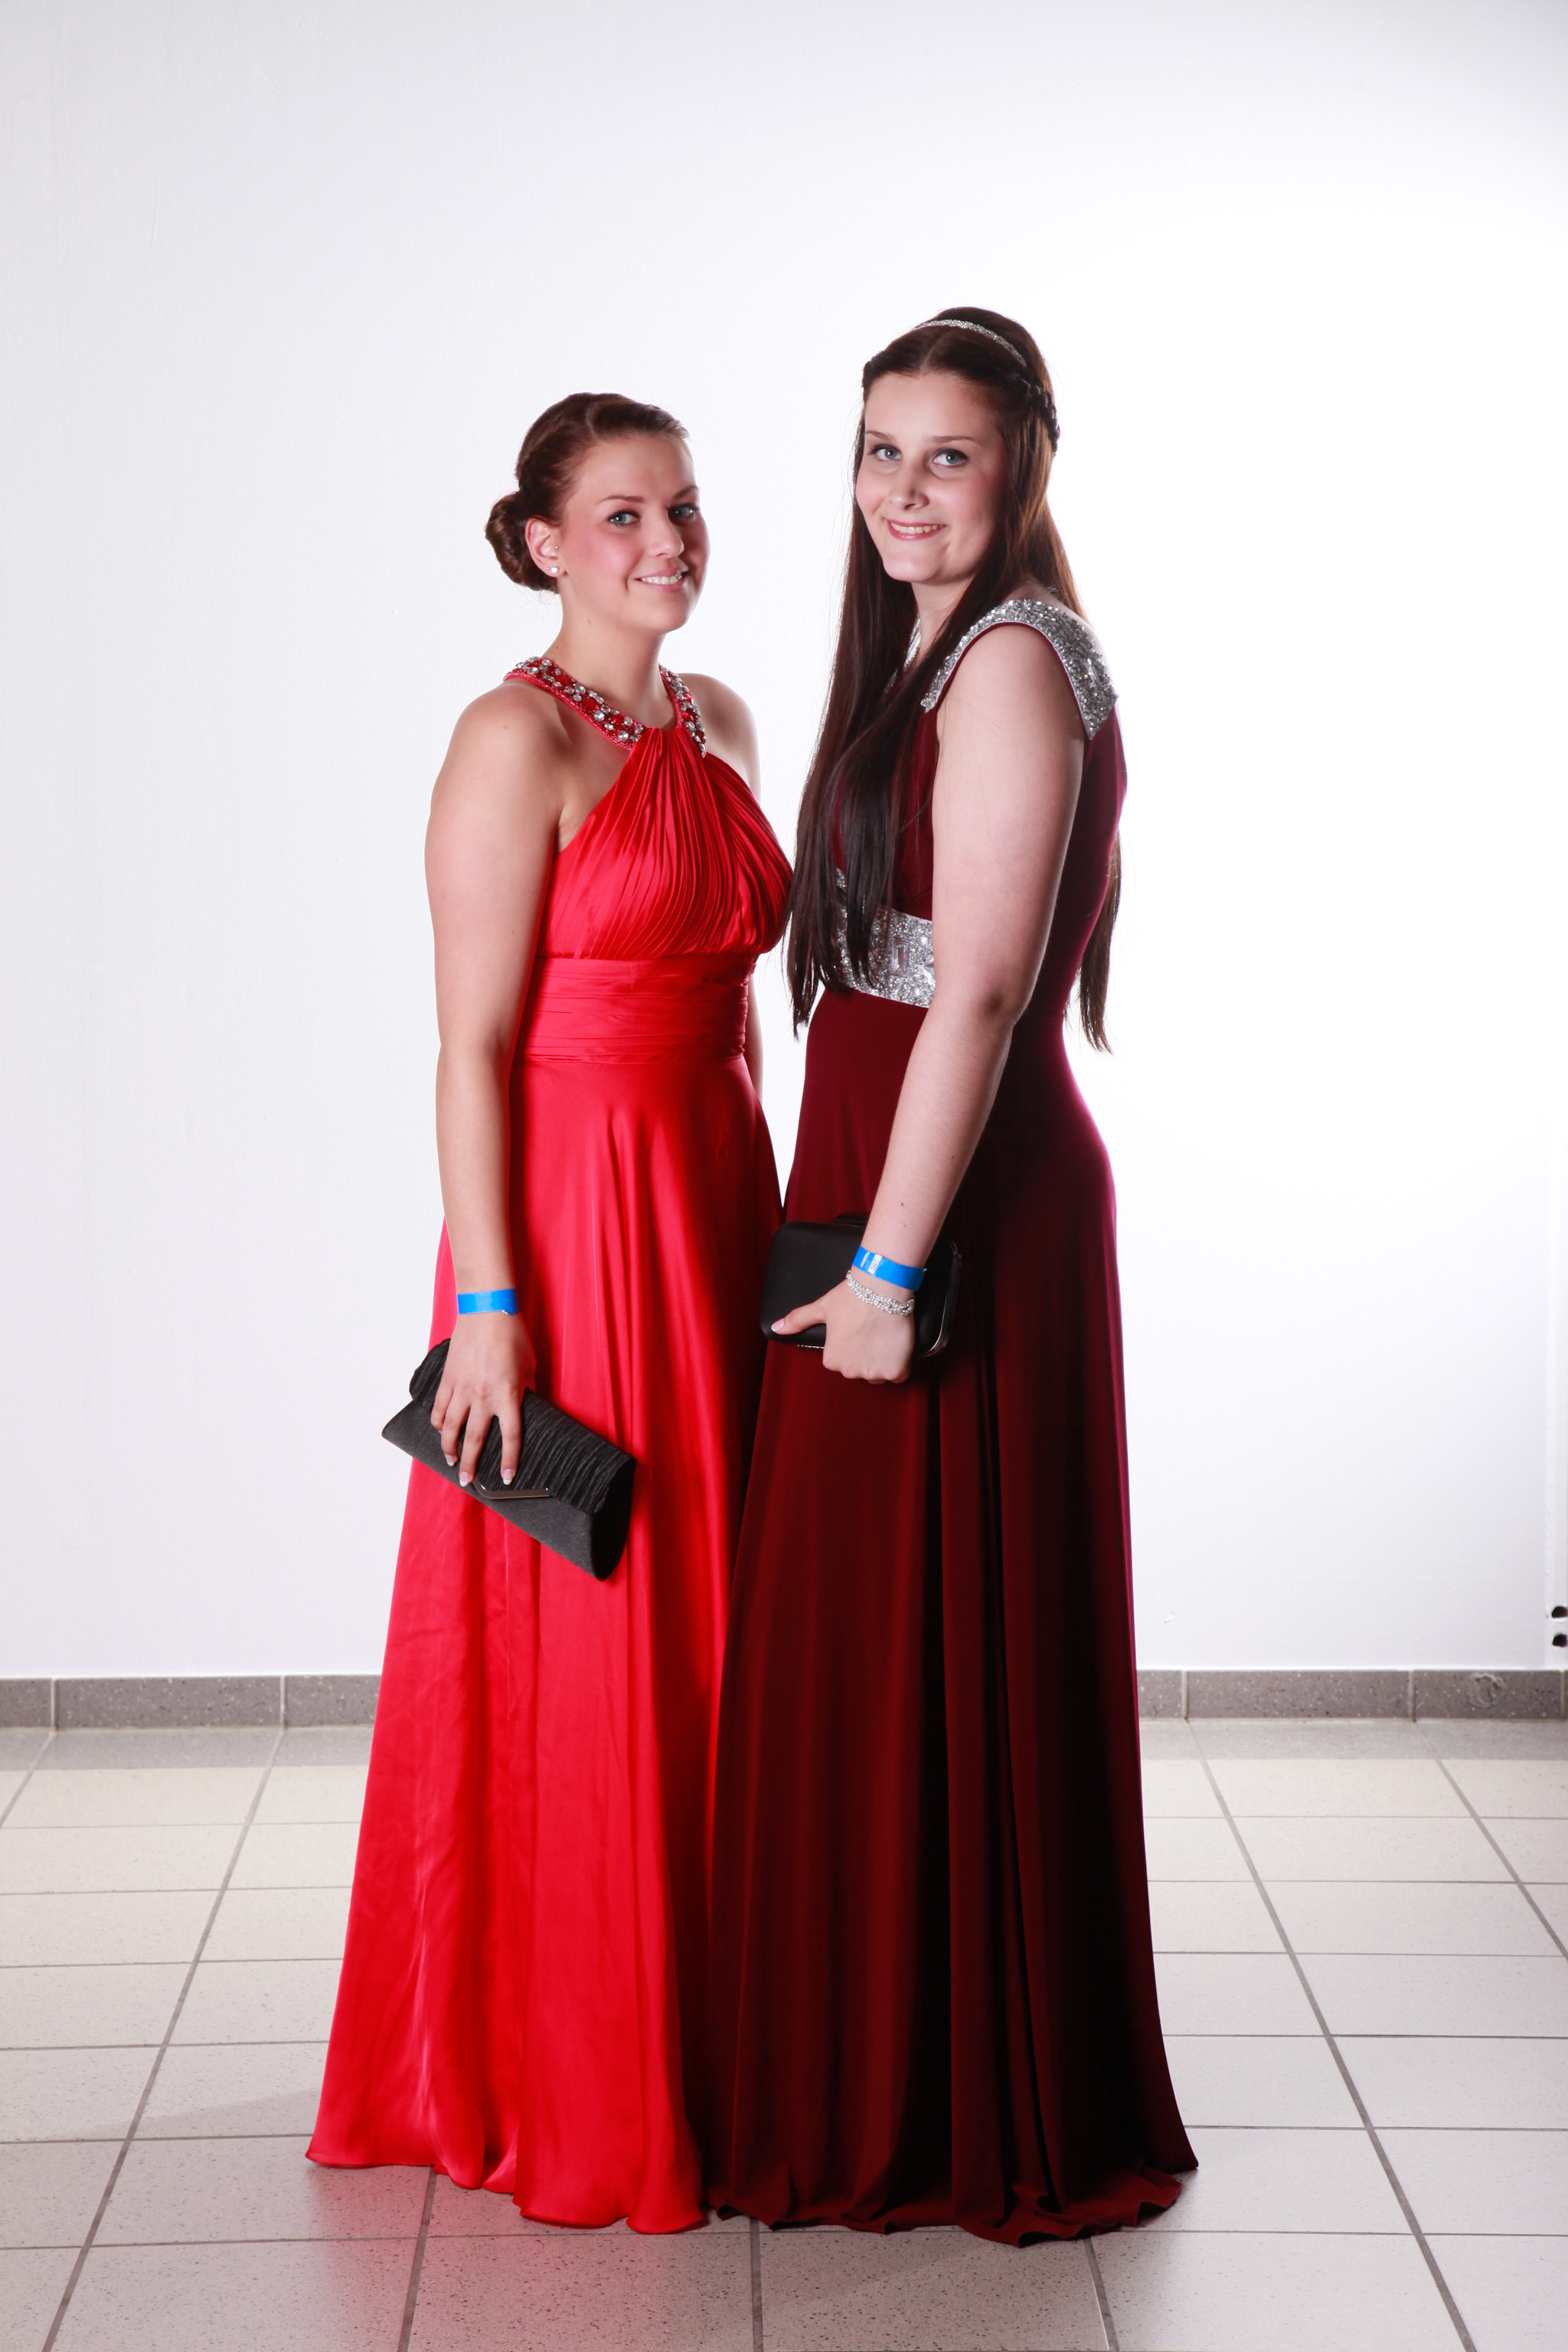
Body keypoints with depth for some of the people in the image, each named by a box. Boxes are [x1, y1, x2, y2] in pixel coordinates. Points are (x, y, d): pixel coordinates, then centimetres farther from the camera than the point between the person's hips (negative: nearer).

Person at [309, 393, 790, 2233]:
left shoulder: (715, 724, 13)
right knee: (574, 1656, 1)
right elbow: (473, 1043, -14)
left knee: (702, 1632, 13)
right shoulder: (518, 736, -11)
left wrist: (758, 1214, 15)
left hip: (715, 1202, 8)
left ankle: (698, 2047, 28)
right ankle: (561, 2095, 17)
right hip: (571, 1213, -8)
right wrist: (487, 1302, -18)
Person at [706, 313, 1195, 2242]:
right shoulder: (931, 651, 17)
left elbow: (978, 990, -21)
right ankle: (887, 2083, 30)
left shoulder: (1013, 658, -14)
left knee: (939, 1641, -1)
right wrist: (858, 1236, 16)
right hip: (892, 1182, 10)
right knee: (868, 1633, 16)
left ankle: (973, 2120, 14)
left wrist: (890, 1264, -21)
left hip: (963, 1202, -10)